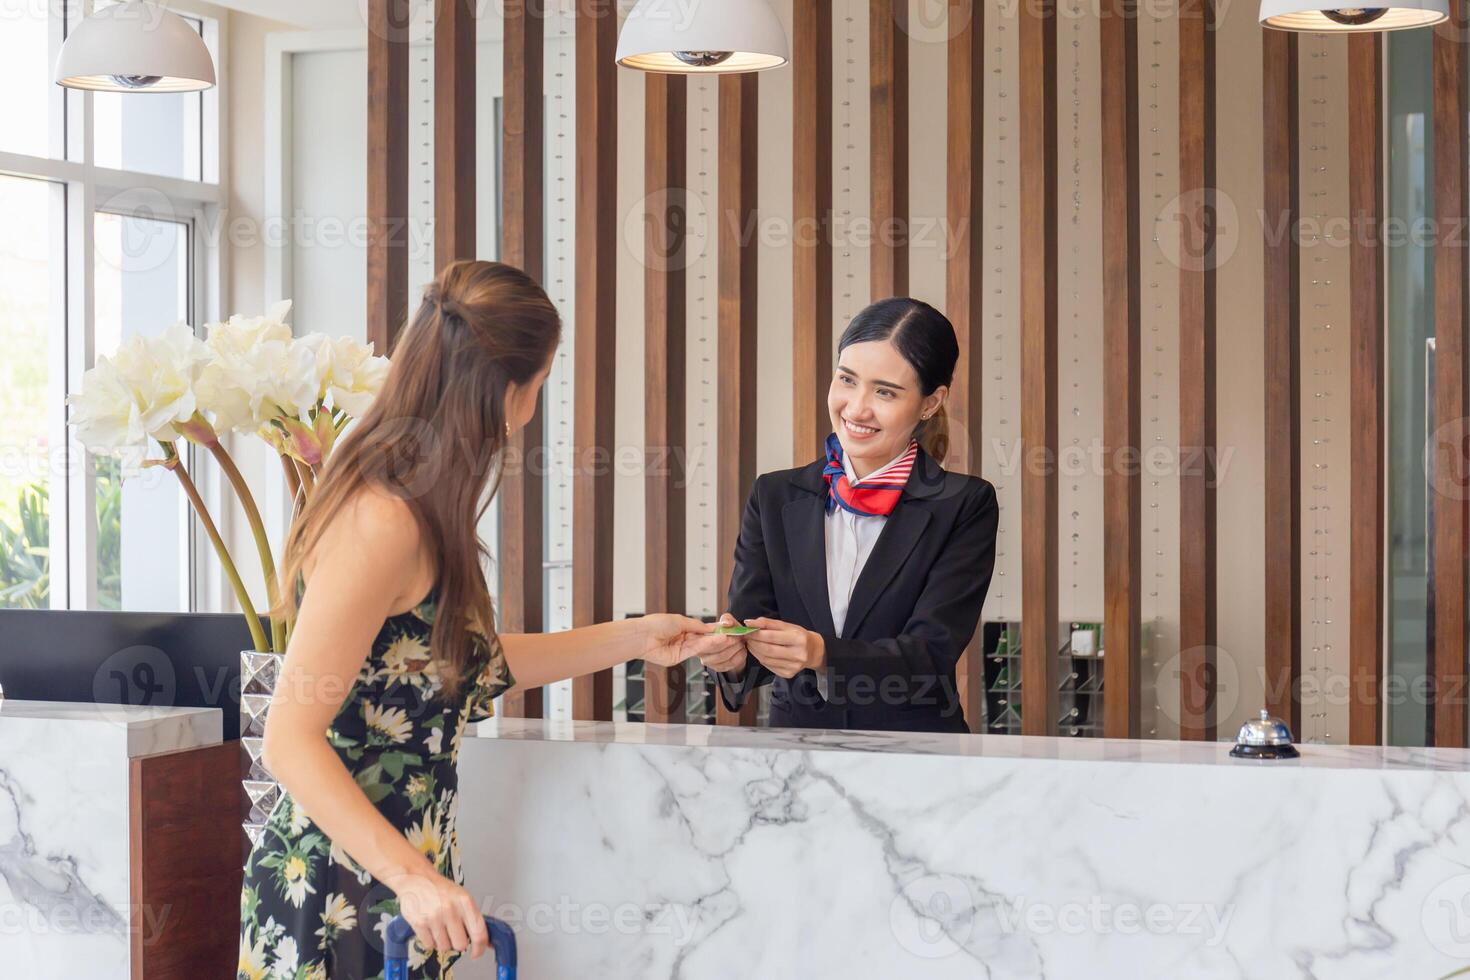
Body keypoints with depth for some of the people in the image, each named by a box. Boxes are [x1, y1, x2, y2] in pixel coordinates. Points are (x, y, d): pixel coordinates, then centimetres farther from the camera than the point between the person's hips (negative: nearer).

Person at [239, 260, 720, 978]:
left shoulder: (419, 513, 7)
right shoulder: (382, 523, -21)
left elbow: (470, 662, 20)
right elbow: (291, 740, -23)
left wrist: (631, 639, 22)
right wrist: (414, 877, -27)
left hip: (397, 878, 9)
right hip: (337, 891, -9)